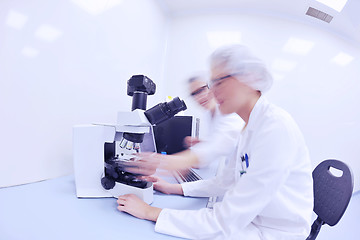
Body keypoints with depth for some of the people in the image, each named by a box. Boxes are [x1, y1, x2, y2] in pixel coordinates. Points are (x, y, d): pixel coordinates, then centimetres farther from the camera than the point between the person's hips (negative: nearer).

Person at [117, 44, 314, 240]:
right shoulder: (249, 127, 3)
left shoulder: (276, 127, -28)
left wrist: (149, 212, -21)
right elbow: (225, 180, 9)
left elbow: (224, 223, -27)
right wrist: (174, 188, 4)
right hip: (250, 220, 7)